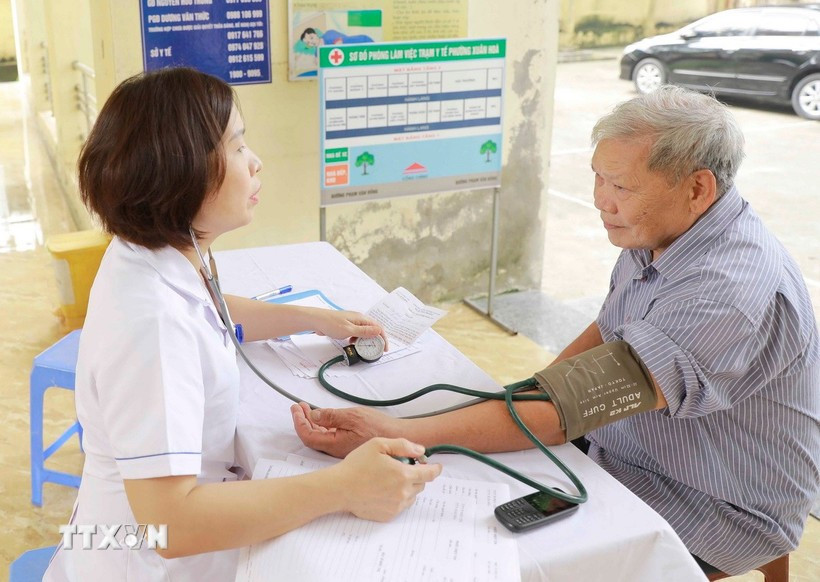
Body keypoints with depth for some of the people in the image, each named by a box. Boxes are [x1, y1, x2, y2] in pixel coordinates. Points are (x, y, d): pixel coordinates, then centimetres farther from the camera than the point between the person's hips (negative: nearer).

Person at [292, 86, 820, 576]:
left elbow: (570, 410, -39)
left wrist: (398, 435, -42)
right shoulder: (657, 231, -4)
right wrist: (526, 397, -4)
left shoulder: (728, 292, -33)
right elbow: (606, 335, 12)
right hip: (624, 456, 8)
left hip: (715, 512, -8)